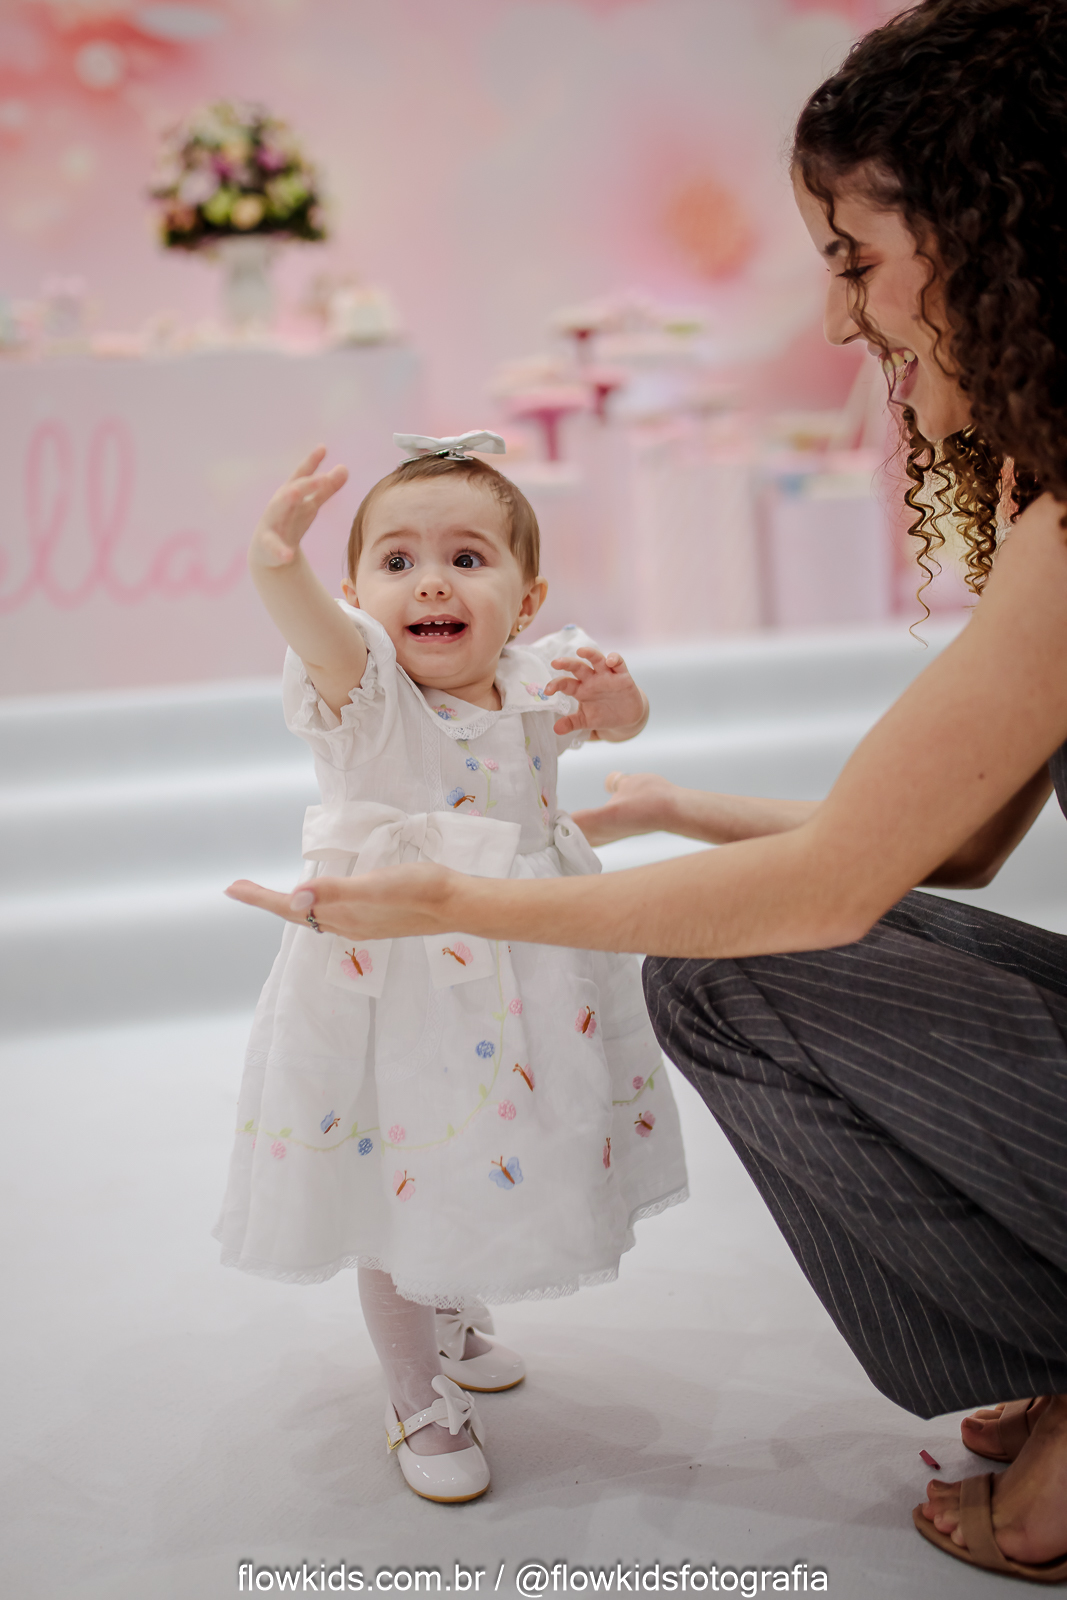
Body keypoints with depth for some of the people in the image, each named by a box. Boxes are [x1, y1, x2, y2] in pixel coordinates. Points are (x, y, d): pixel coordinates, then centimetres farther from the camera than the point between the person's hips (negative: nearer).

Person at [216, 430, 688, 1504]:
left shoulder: (534, 681, -7)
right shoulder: (366, 694, -21)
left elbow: (615, 721, 7)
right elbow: (325, 642, -42)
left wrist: (615, 700, -19)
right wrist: (279, 571, -65)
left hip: (522, 974, 5)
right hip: (393, 982, -5)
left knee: (493, 1165, 22)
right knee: (403, 1192, 7)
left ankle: (456, 1318, 51)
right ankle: (418, 1398, 29)